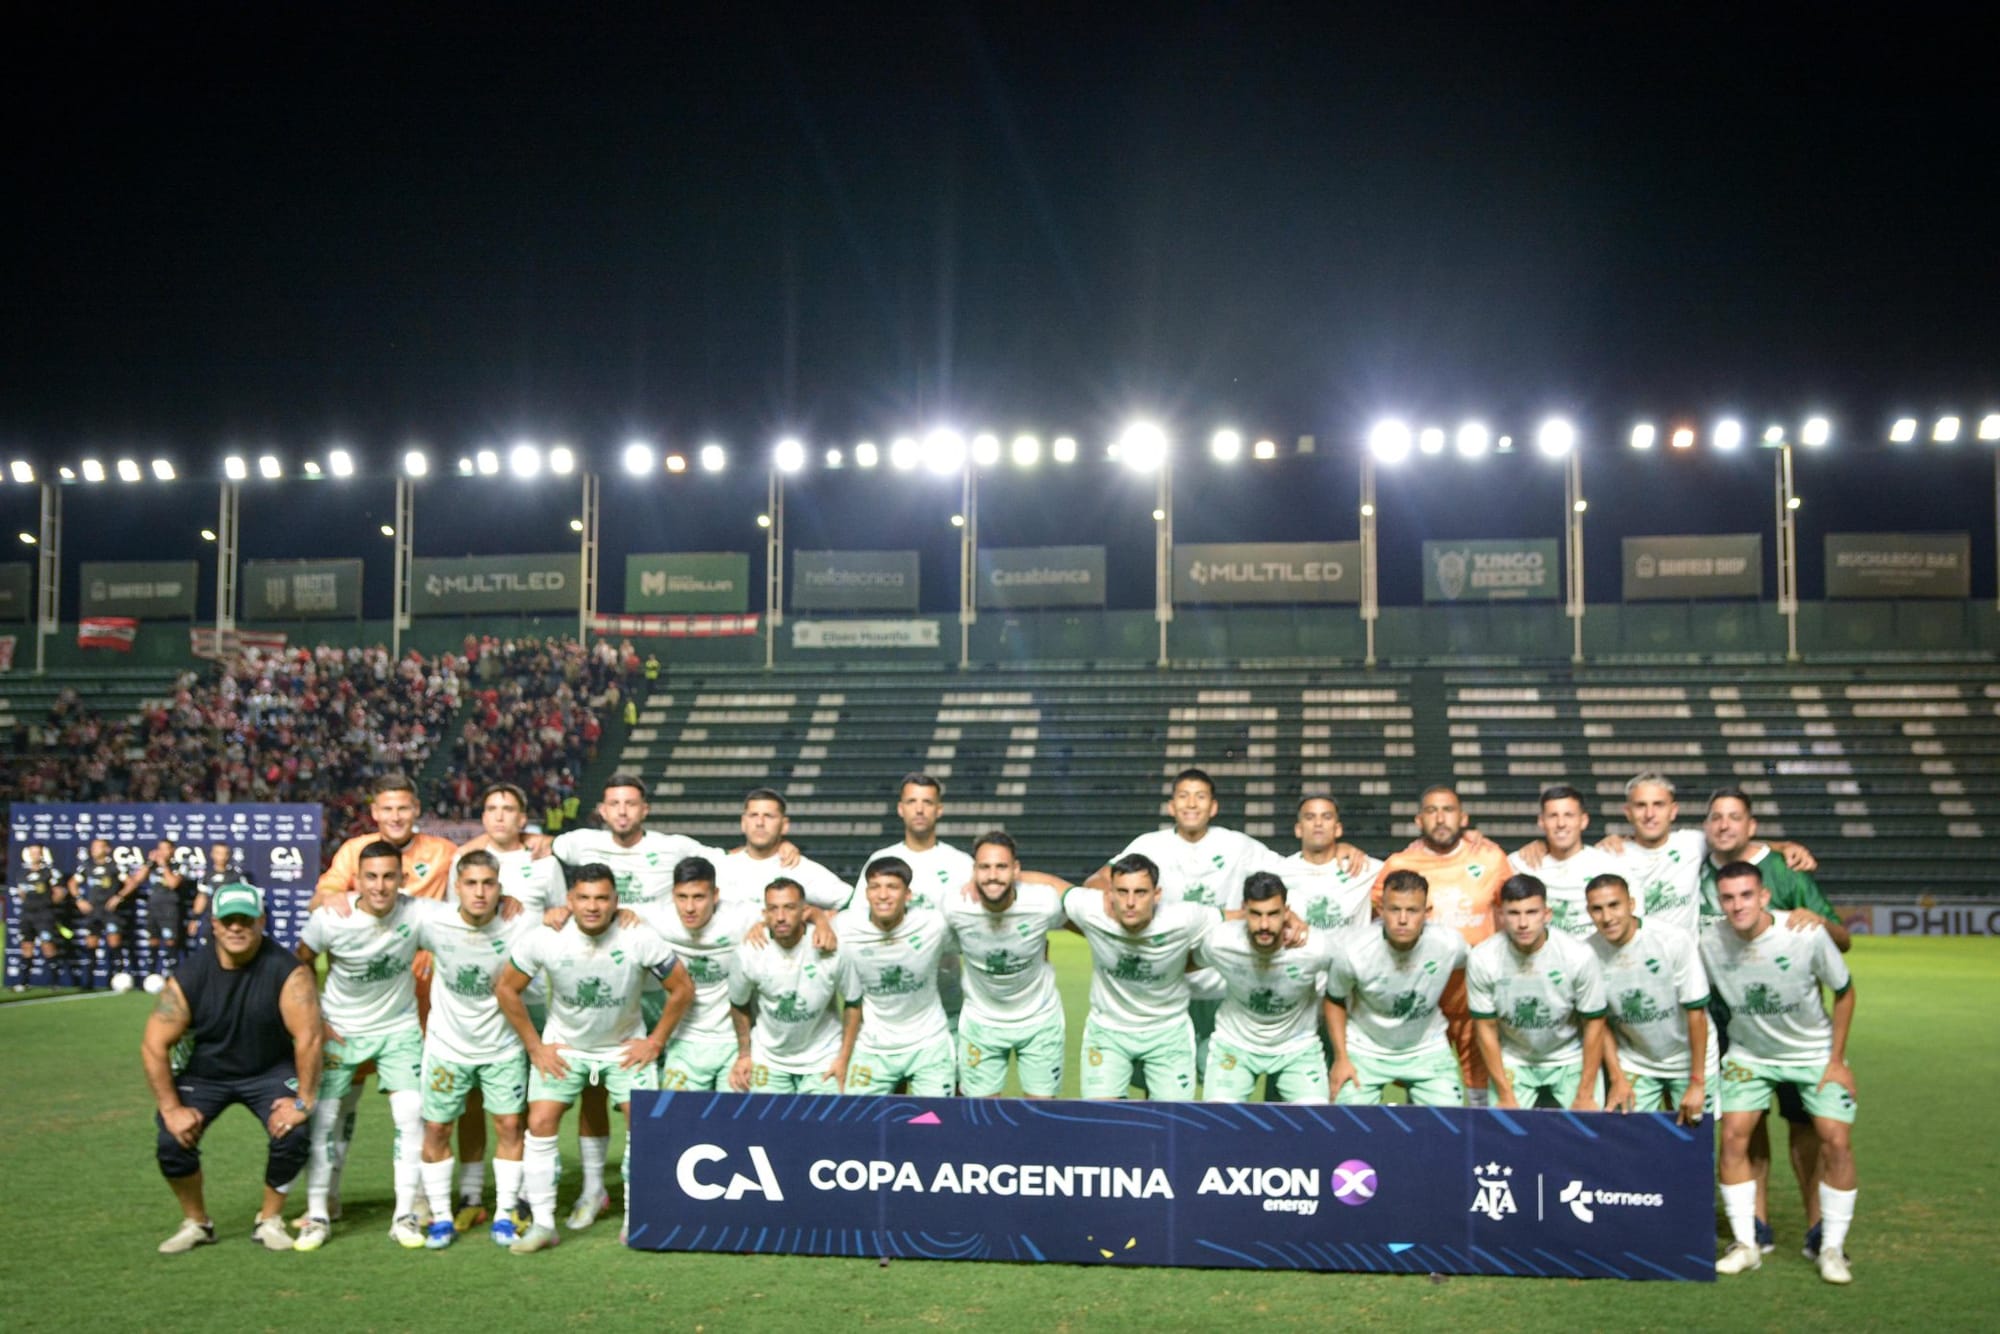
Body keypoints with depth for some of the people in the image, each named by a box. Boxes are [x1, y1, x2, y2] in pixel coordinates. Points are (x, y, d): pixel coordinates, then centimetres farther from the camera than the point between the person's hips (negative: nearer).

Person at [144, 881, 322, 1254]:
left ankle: (270, 1221, 4)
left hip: (269, 1071, -1)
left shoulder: (286, 971, -25)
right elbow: (154, 1046, -15)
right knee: (172, 1141, -17)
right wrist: (171, 1108, -17)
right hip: (203, 1074, 2)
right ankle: (196, 1223, 10)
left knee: (293, 1134, -22)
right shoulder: (188, 977, -18)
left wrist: (303, 1101, -24)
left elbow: (308, 1037, -25)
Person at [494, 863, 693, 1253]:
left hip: (625, 1046, 0)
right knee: (540, 1123, -9)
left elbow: (682, 989, -10)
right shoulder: (544, 939, -22)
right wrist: (535, 1047, -6)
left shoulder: (640, 939, -24)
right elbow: (506, 989, -7)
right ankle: (542, 1224, 3)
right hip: (563, 1045, 1)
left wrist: (655, 1042, -9)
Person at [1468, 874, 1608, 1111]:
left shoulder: (1579, 956, -23)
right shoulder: (1482, 959, -20)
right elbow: (1487, 1028, -9)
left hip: (1571, 1060, 0)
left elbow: (1593, 1023, -11)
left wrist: (1585, 1096, -9)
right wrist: (1506, 1097, -8)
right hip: (1512, 1062, 0)